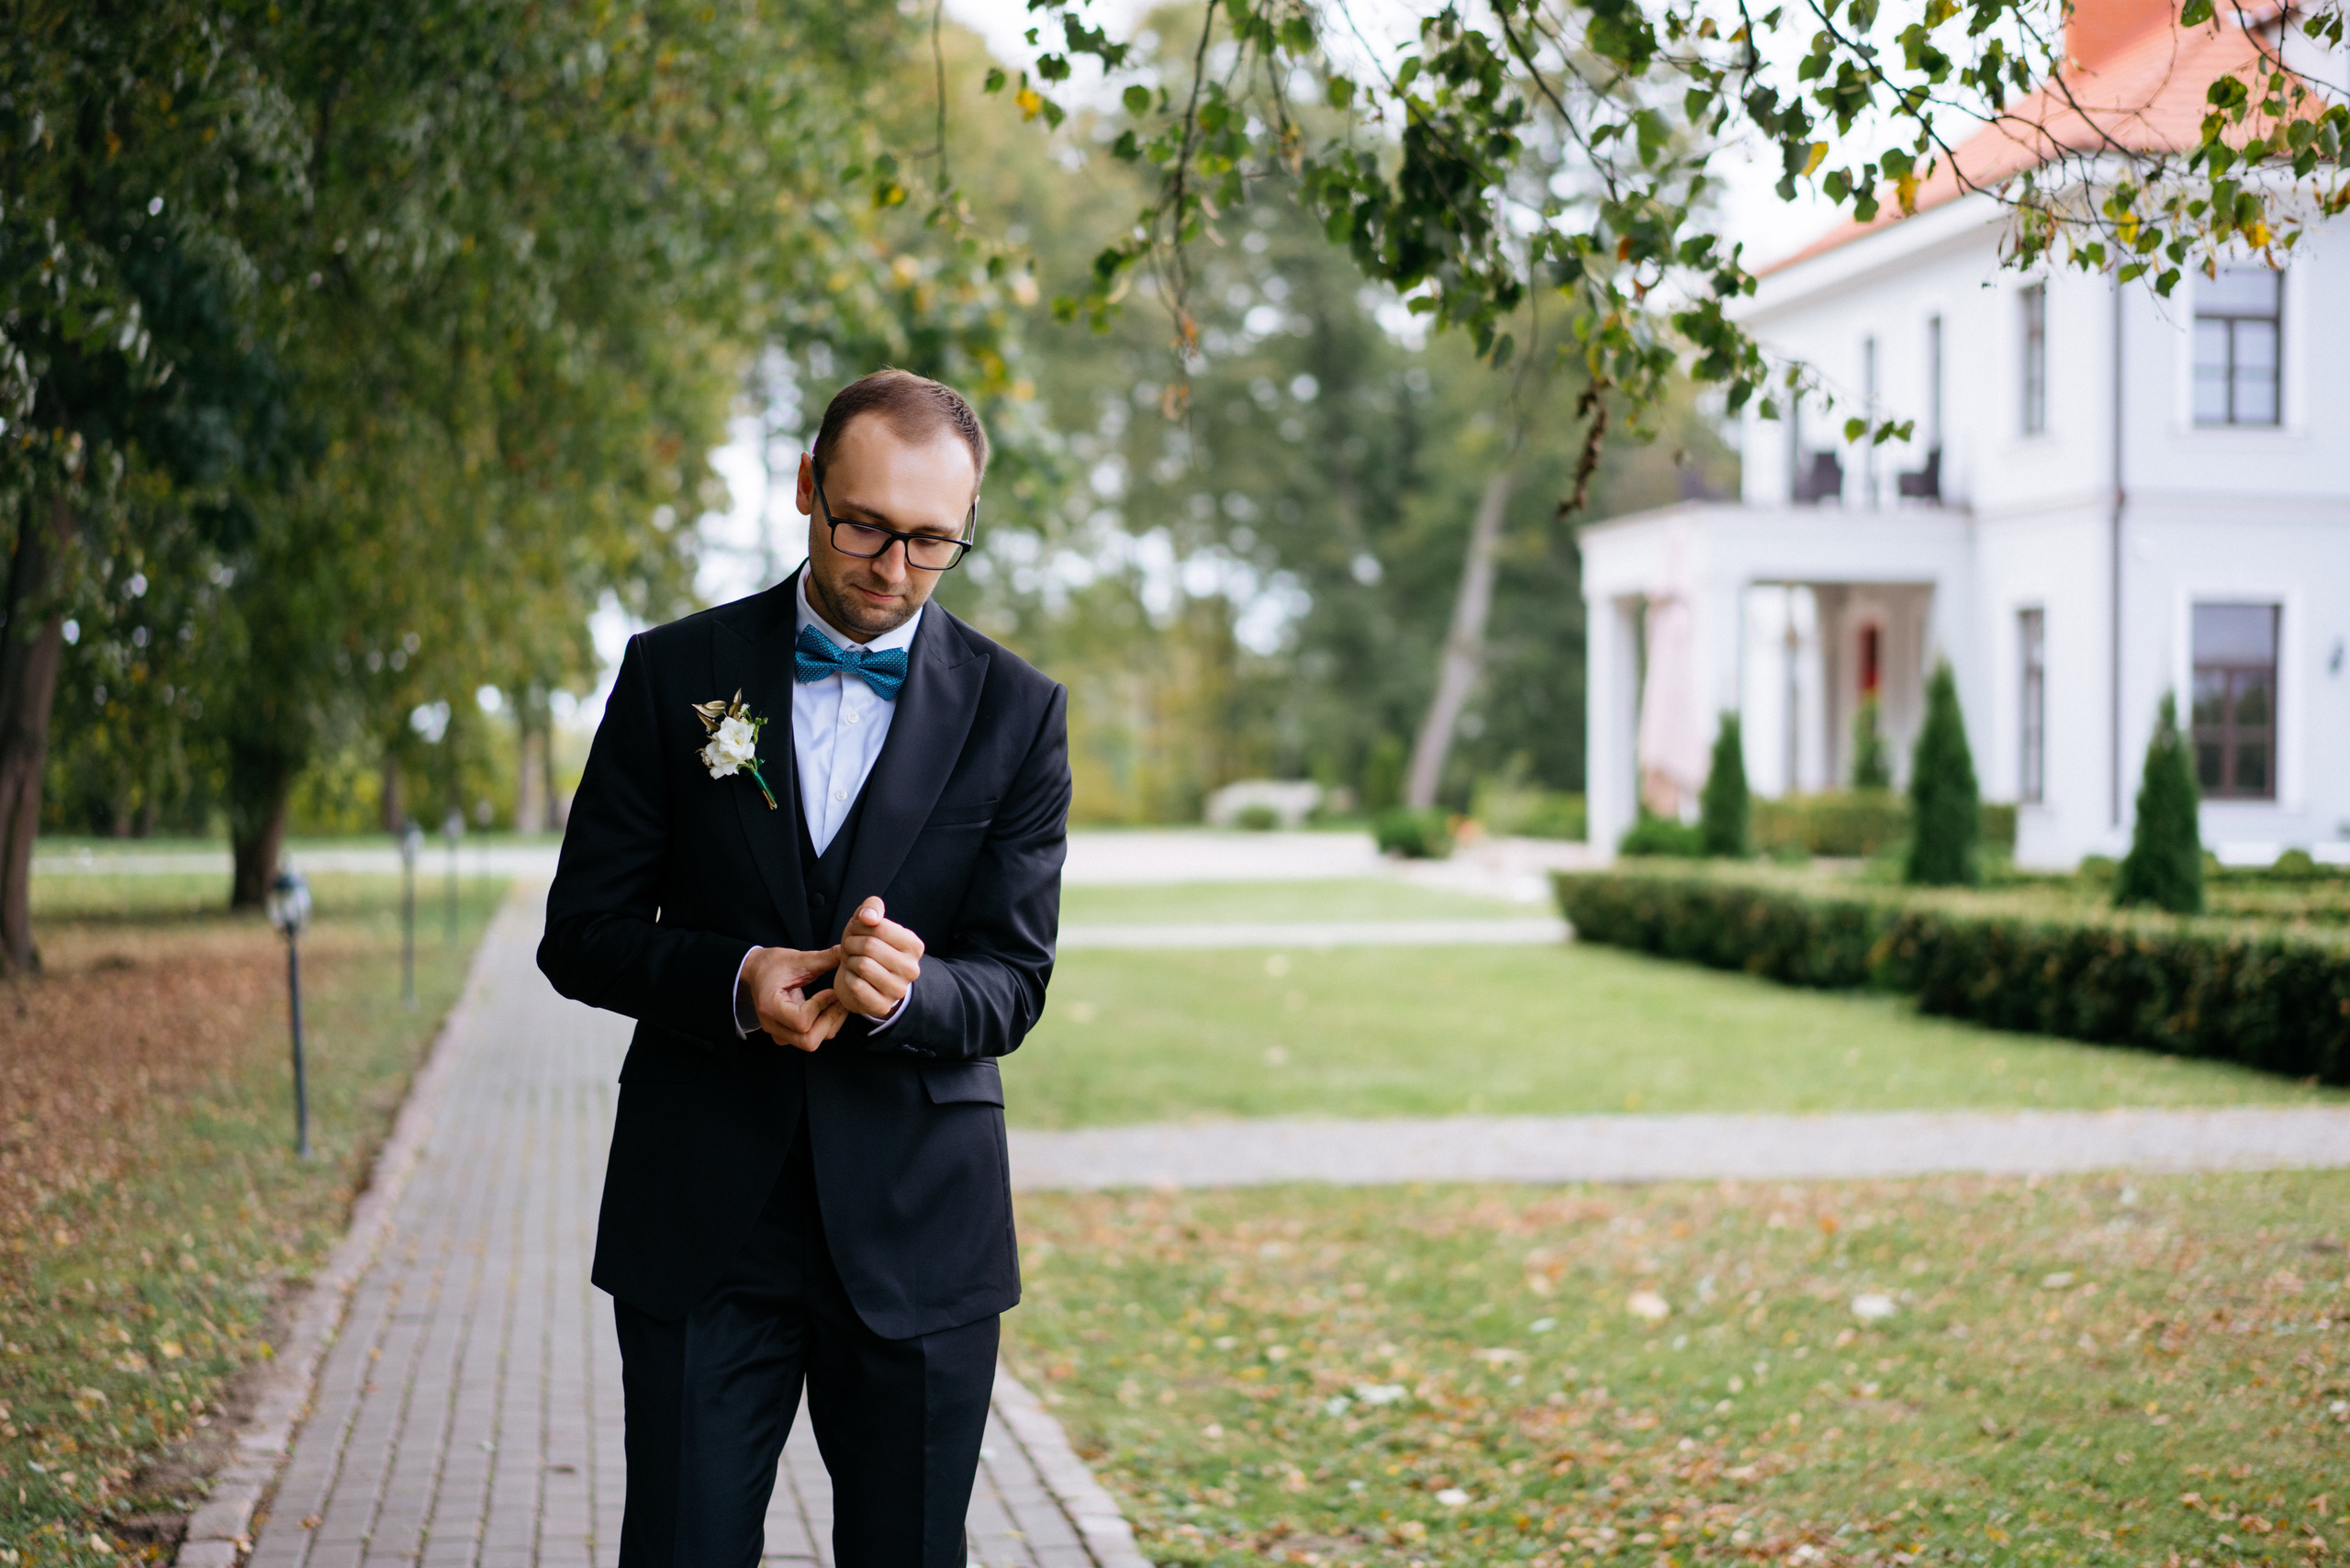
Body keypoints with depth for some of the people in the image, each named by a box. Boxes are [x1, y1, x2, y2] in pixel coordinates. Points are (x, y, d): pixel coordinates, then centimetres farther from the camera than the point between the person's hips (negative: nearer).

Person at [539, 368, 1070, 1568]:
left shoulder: (1015, 714, 2)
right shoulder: (675, 673, 2)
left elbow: (1012, 981, -2)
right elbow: (582, 932, 2)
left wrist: (901, 993, -24)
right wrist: (733, 980, -18)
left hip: (917, 1228, 1)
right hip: (702, 1218, 0)